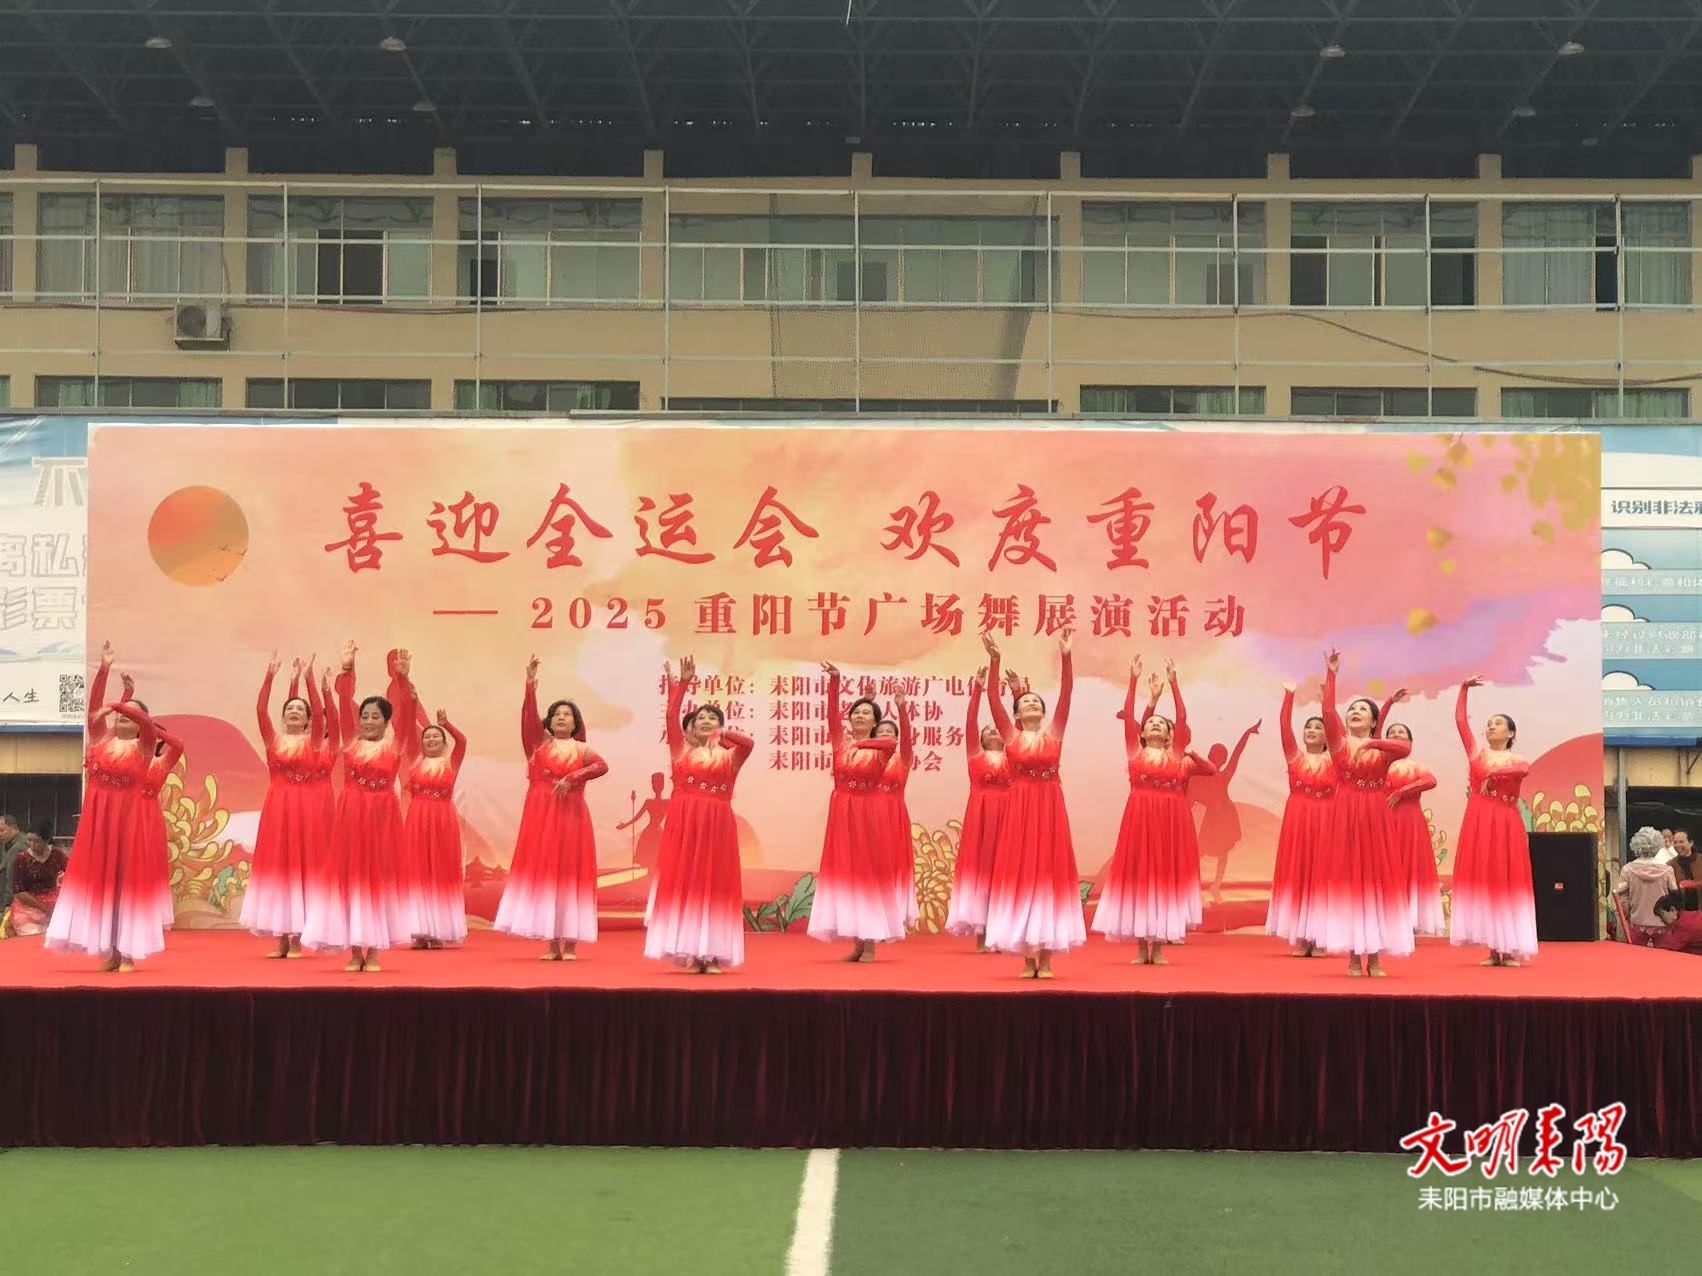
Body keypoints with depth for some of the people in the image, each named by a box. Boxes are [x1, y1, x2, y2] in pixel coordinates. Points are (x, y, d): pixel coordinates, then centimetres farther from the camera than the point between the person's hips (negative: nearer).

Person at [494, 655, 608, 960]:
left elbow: (602, 766, -12)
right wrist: (531, 684, -18)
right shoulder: (539, 742, 10)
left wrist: (572, 778, -21)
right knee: (542, 871, 0)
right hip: (540, 814, 1)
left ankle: (570, 943, 1)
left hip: (570, 815, -1)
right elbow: (528, 715, -6)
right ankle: (552, 943, 4)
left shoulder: (582, 749, 7)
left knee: (570, 872, -2)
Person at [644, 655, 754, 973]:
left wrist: (722, 734, -15)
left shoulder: (730, 756, 8)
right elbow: (672, 718, -4)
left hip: (717, 825, 0)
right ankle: (691, 954, 3)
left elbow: (749, 743, -13)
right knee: (684, 882, -1)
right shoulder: (681, 751, 9)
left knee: (715, 885, 0)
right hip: (684, 822, 0)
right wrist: (681, 684, -10)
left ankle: (713, 954, 3)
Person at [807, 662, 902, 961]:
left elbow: (893, 741, -25)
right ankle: (856, 942, 10)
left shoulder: (882, 749, -2)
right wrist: (834, 679, -21)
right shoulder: (840, 742, 4)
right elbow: (832, 712, -9)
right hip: (842, 812, 3)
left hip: (870, 814, -3)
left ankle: (870, 943, 3)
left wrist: (860, 743, -14)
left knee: (869, 872, -1)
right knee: (845, 872, 3)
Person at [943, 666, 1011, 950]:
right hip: (980, 814, -1)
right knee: (978, 866, -2)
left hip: (1006, 813, 1)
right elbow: (970, 722, 2)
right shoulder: (975, 755, 11)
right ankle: (981, 936, 1)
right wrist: (977, 690, -5)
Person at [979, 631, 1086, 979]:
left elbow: (1066, 694, -2)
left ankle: (1046, 958, 5)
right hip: (1019, 809, 0)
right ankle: (1028, 959, 5)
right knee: (1020, 874, 0)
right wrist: (994, 660, -12)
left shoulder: (1054, 732, 7)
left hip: (1049, 809, 1)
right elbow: (993, 698, -3)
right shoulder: (1011, 736, 5)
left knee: (1050, 873, 1)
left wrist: (1065, 656, -11)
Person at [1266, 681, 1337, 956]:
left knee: (1321, 875, 0)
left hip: (1325, 821, 0)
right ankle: (1299, 938, 4)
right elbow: (1285, 725, -5)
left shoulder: (1333, 760, 4)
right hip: (1297, 820, 1)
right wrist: (1288, 695, -13)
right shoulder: (1295, 756, 6)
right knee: (1296, 874, 0)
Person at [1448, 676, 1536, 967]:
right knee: (1482, 881, -1)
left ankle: (1511, 949, 0)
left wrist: (1493, 775, -19)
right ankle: (1493, 949, 2)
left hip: (1506, 823, -1)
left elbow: (1525, 769, -17)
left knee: (1507, 882, -3)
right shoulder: (1477, 752, 12)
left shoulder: (1516, 759, 8)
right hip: (1478, 822, 1)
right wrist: (1465, 688, 3)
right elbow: (1460, 719, 5)